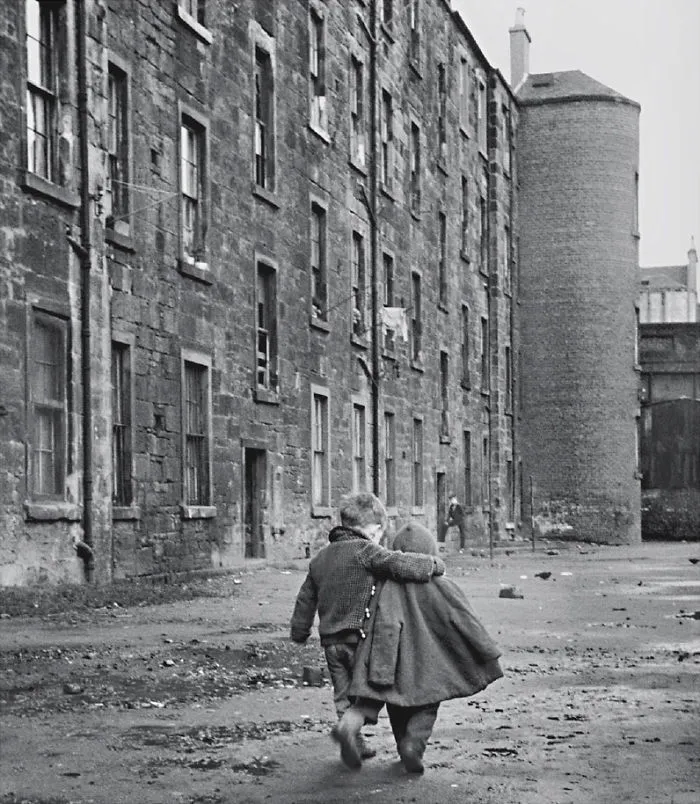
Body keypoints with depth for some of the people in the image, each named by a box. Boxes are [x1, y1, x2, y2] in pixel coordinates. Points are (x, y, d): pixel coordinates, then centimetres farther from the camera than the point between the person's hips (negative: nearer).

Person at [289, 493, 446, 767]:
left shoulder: (320, 558, 12)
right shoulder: (366, 552, -11)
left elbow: (305, 601, 18)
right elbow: (403, 565, -22)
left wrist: (299, 633, 31)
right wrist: (435, 564, -6)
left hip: (331, 640, 6)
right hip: (360, 636, -6)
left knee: (344, 693, 15)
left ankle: (355, 745, 18)